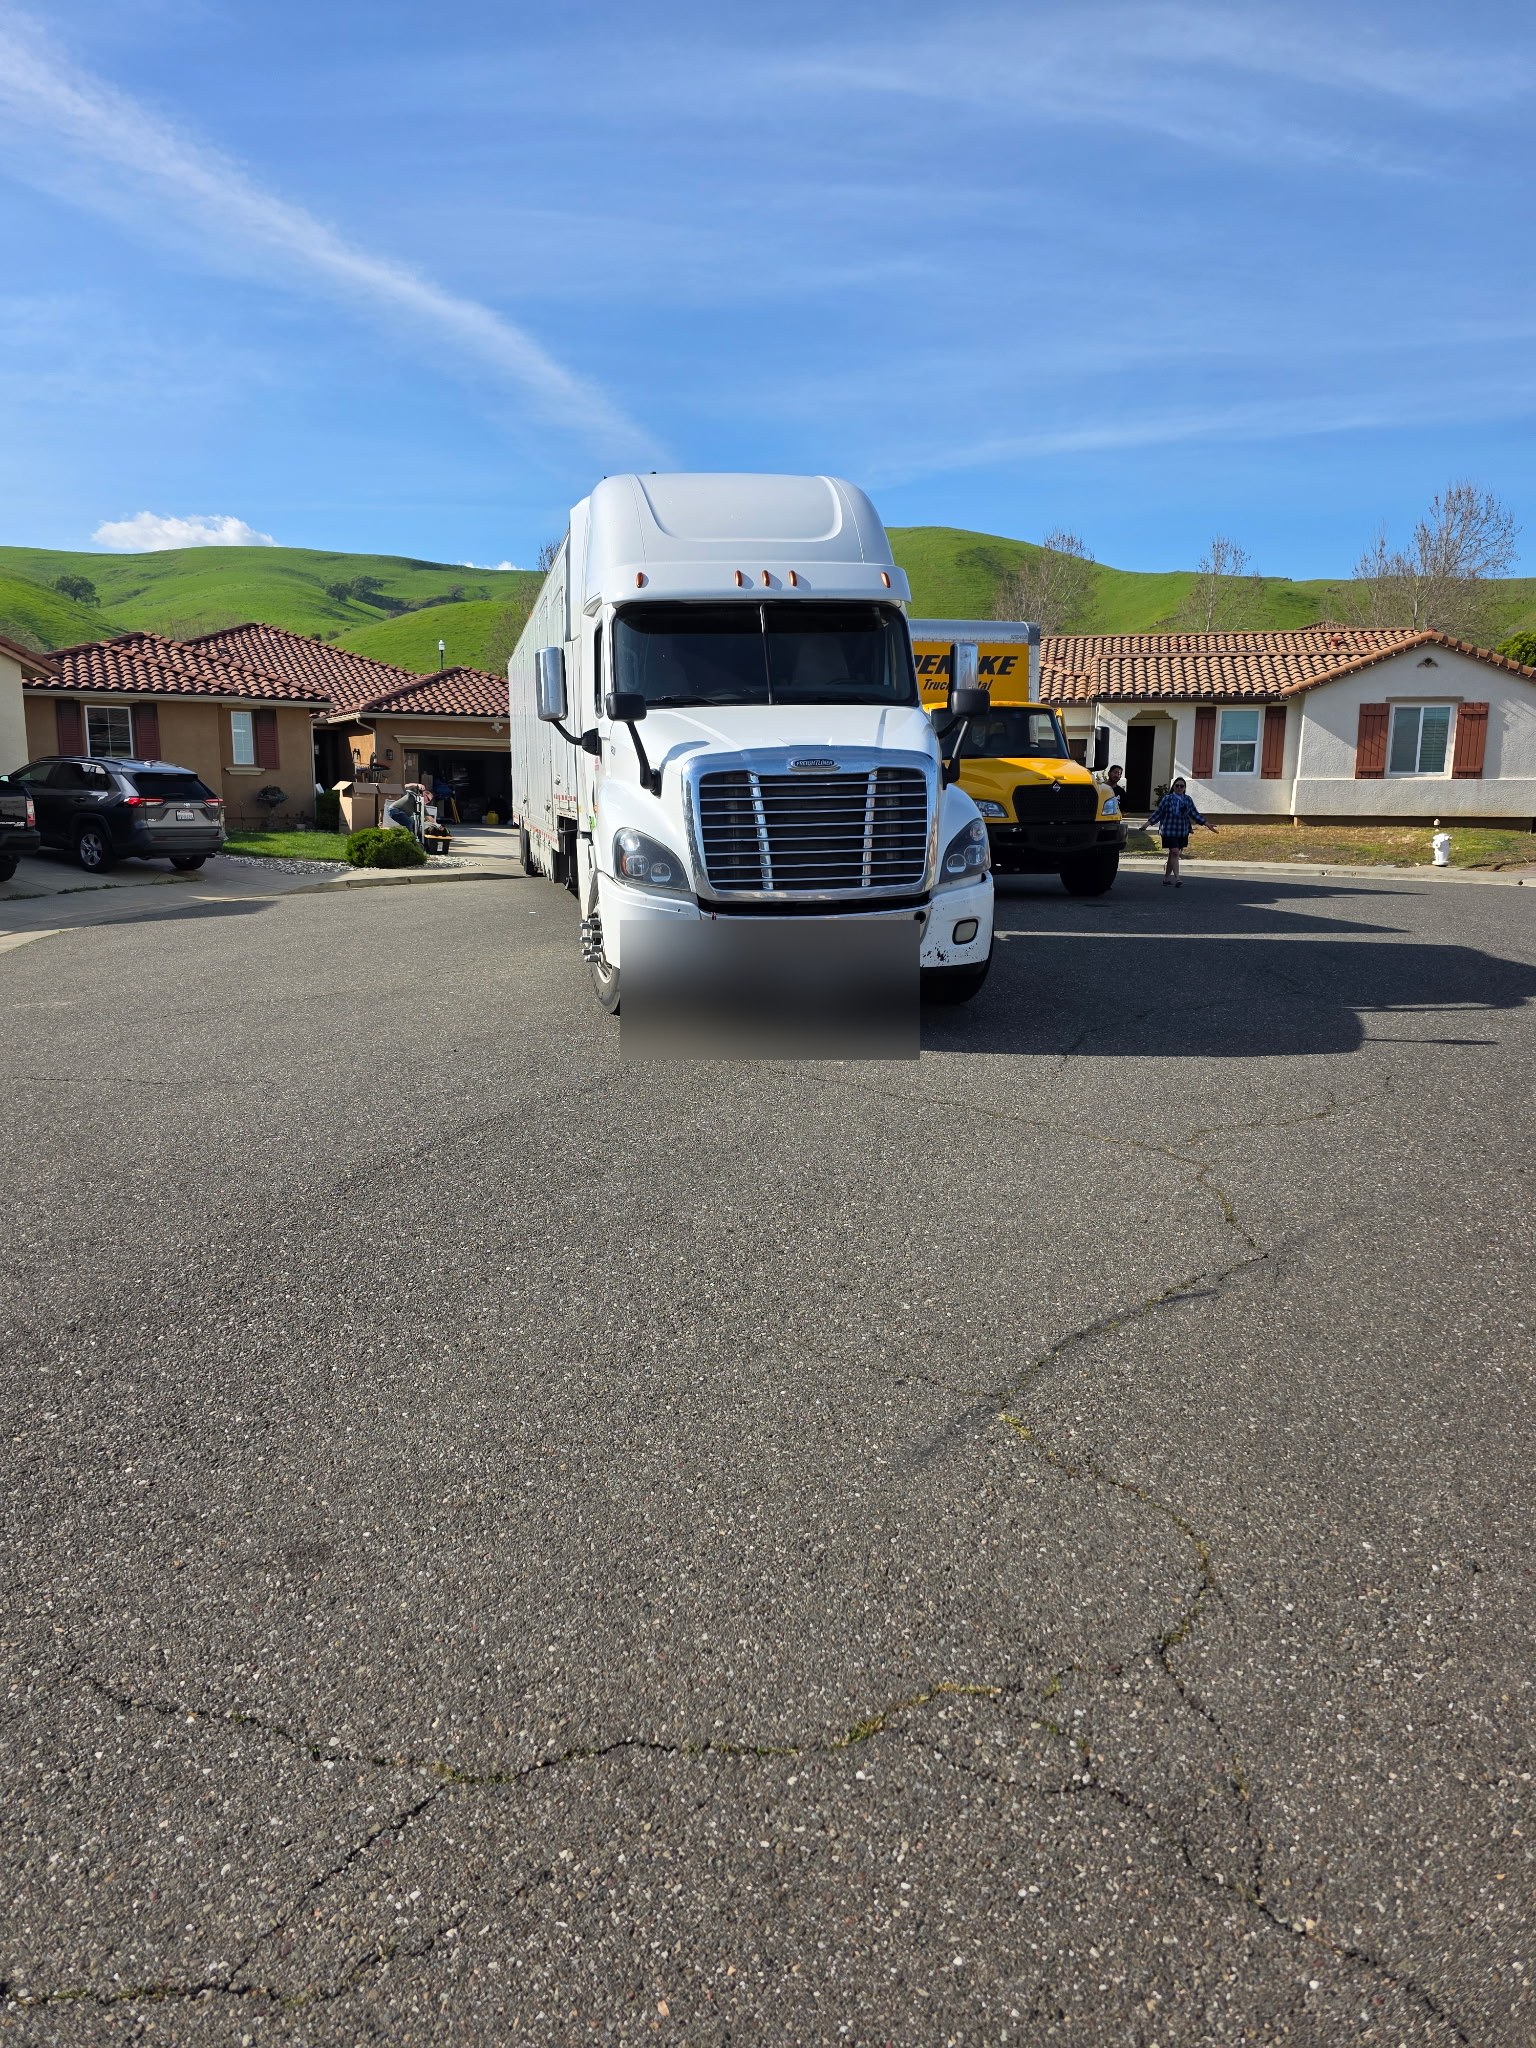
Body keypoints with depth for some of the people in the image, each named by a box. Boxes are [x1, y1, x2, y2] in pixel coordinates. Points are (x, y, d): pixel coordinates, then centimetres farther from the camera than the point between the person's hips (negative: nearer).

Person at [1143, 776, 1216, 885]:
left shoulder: (1188, 800, 6)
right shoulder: (1167, 799, -5)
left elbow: (1194, 814, 12)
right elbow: (1158, 813, -3)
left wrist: (1207, 824, 9)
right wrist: (1147, 824, -10)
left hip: (1182, 832, 4)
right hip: (1169, 831, -4)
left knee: (1173, 855, 9)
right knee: (1174, 853, -15)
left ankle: (1166, 878, 20)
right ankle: (1177, 879, -17)